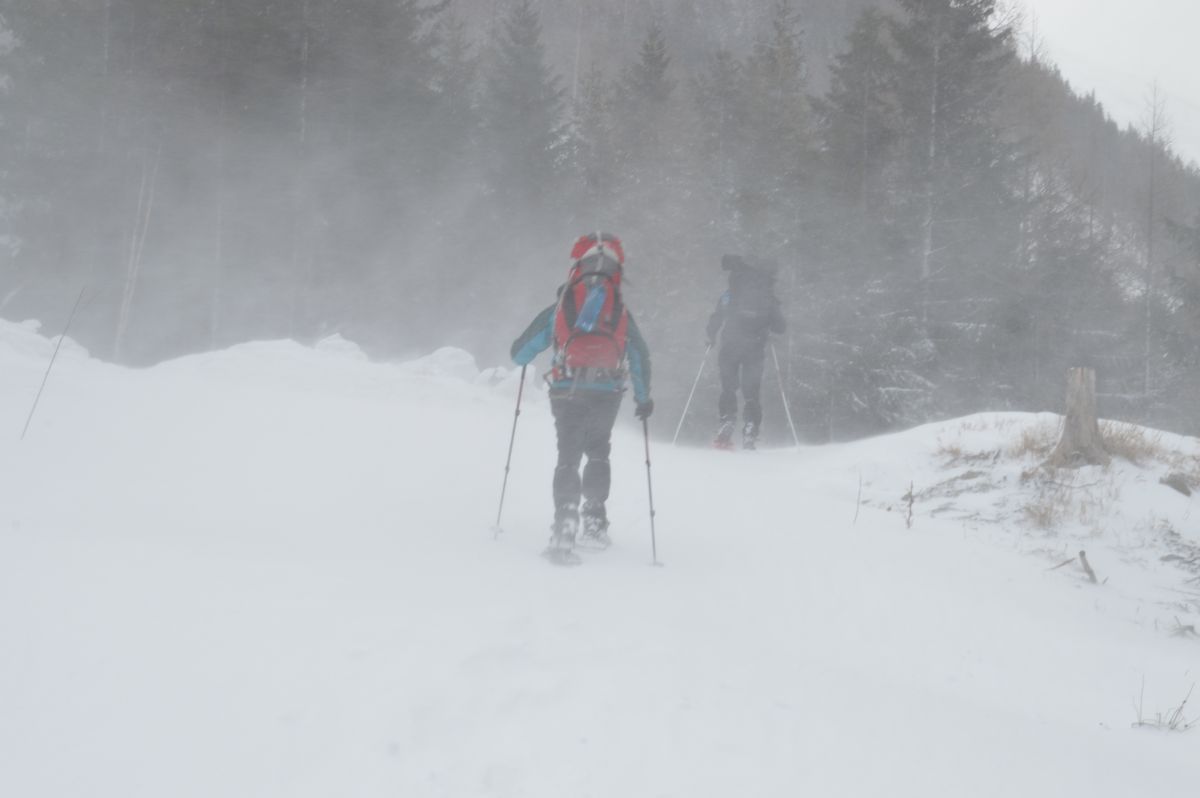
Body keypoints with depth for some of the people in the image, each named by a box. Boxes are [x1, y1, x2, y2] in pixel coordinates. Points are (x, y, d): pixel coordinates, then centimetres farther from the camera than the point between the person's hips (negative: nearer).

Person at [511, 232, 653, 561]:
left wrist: (522, 355, 33)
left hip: (567, 394, -1)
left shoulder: (559, 308, 4)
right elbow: (640, 357, 15)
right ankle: (594, 524, 17)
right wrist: (643, 397, 28)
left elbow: (520, 353, 8)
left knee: (568, 458, 4)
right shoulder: (621, 311, 8)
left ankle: (565, 530, -11)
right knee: (598, 454, 21)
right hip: (608, 395, 1)